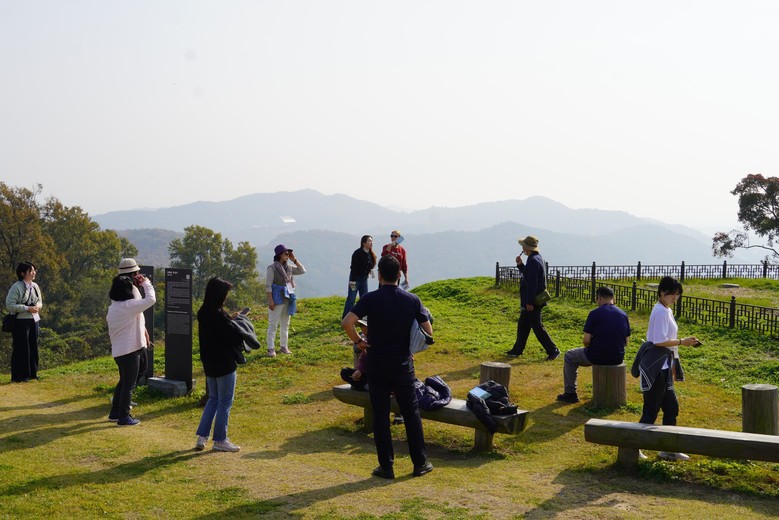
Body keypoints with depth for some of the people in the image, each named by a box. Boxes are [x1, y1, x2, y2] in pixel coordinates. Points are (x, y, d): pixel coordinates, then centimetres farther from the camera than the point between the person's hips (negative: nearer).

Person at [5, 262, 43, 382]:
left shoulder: (35, 286, 9)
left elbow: (40, 301, 20)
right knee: (21, 348, -3)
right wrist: (27, 308, -20)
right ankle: (18, 376, 5)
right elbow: (9, 305, -16)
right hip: (21, 321, -7)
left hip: (34, 320, 7)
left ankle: (32, 373, 21)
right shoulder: (16, 287, -13)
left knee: (33, 347, 11)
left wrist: (38, 306, -4)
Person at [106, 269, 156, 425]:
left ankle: (115, 412, 27)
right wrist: (146, 282, -9)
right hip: (130, 350, -9)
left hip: (118, 350, 9)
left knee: (123, 382, 21)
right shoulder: (129, 306, -18)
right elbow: (151, 299, -22)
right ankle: (124, 417, 6)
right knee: (129, 384, 1)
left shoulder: (113, 307, 10)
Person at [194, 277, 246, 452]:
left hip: (209, 364, 8)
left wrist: (229, 319, 8)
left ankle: (201, 437, 17)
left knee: (213, 399, 20)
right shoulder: (219, 314, -23)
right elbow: (236, 336, -20)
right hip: (224, 364, -8)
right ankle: (220, 440, 13)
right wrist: (234, 322, -2)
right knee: (225, 402, 5)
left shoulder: (203, 313, 3)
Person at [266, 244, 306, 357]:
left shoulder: (288, 268, 10)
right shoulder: (272, 268, -9)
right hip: (277, 300, -7)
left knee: (285, 324, 13)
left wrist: (294, 260, 4)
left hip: (287, 300, 7)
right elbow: (268, 285, -11)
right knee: (273, 325, -5)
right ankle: (271, 349, -4)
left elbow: (302, 271, 13)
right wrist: (270, 301, -17)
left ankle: (284, 346, 21)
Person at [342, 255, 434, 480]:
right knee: (411, 412, 11)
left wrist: (358, 341, -5)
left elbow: (346, 322, -20)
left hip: (377, 362, -1)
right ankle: (420, 463, 16)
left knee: (380, 414, 6)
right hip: (403, 362, 1)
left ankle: (386, 467, 10)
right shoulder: (412, 300, -2)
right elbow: (428, 332, 0)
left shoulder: (371, 299, -9)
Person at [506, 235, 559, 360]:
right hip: (529, 300, 10)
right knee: (522, 324, 16)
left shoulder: (533, 261, -21)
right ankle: (517, 350, 25)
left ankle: (553, 350, 0)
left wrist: (529, 302, -22)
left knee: (537, 326, -5)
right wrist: (520, 264, 8)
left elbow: (532, 283, -24)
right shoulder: (536, 258, 12)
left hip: (532, 302, -10)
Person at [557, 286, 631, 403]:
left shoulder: (595, 313, -12)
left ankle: (570, 393, 22)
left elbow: (586, 341, -13)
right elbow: (625, 342, 8)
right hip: (618, 358, 5)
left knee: (569, 357, 22)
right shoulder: (623, 314, 3)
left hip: (597, 357, -5)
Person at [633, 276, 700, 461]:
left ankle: (668, 449, 23)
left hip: (663, 366, 10)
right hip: (655, 367, -10)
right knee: (652, 409, -4)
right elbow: (659, 341, -21)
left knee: (671, 407, 14)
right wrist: (682, 342, -14)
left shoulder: (667, 310, 15)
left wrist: (673, 366, 20)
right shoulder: (661, 312, -16)